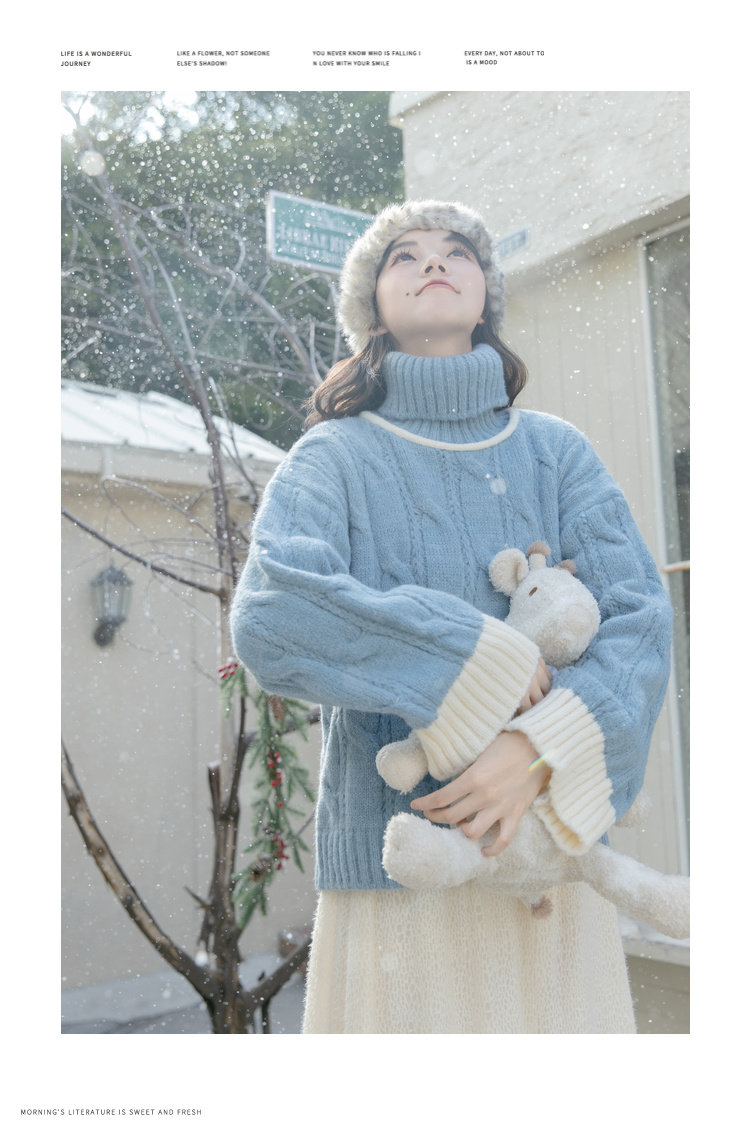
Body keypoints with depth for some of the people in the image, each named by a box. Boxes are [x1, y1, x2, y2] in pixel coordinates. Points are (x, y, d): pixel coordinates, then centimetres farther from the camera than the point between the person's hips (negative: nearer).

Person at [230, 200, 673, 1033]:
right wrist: (480, 657, -18)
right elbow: (267, 616, -17)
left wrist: (542, 747, -20)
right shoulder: (336, 457, 0)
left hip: (546, 837, 3)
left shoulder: (556, 452, 7)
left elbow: (640, 616, -3)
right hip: (397, 849, -2)